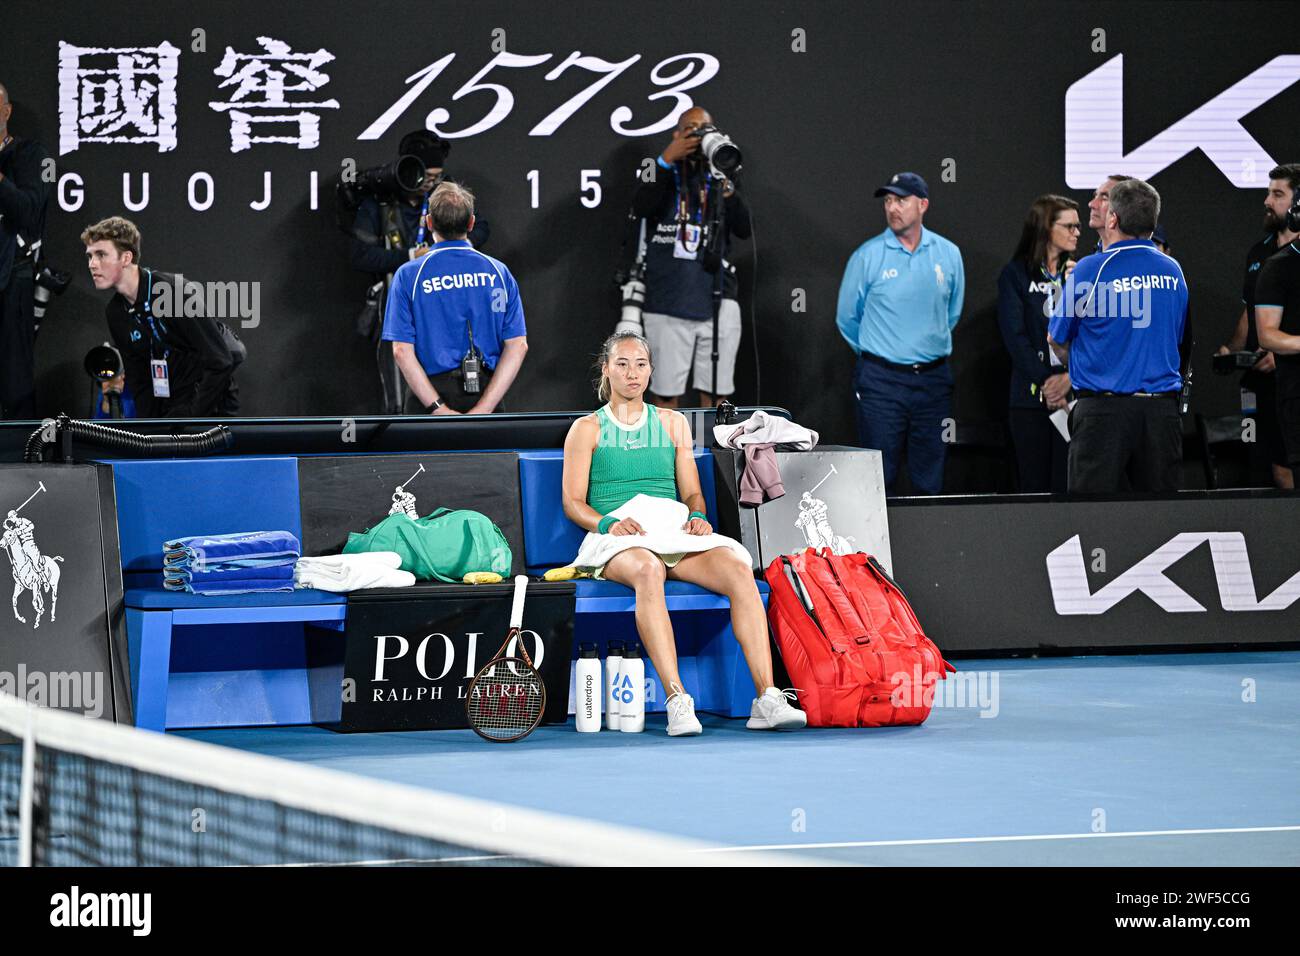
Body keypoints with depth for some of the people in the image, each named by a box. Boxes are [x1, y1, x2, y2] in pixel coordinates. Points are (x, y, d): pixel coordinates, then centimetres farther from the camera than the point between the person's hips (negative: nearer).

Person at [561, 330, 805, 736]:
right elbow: (573, 502, 7)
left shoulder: (673, 423, 25)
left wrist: (696, 516, -3)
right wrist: (608, 523, -14)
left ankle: (766, 698, -39)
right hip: (618, 538, -3)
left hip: (675, 532, 3)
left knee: (737, 568, -30)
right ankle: (677, 702, -50)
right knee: (647, 571, -42)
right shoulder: (587, 428, 15)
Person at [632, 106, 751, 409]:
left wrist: (725, 187, -15)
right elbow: (640, 208, -13)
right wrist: (666, 160, -19)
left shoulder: (720, 180, 10)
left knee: (714, 394, 2)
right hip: (667, 304, -1)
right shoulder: (660, 173, 7)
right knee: (667, 394, 0)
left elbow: (745, 230, -2)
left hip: (716, 302, 1)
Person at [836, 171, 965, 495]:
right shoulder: (867, 256, -3)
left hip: (933, 379, 3)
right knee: (880, 479, -4)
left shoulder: (948, 254, 5)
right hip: (881, 382, -3)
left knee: (931, 480, 7)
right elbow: (847, 318, 7)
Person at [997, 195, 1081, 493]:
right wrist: (1045, 380, -14)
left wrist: (1069, 378, -12)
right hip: (1031, 395, -1)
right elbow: (1015, 335, -3)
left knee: (1067, 487, -6)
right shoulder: (1015, 274, 6)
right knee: (1034, 486, -2)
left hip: (1075, 393, 1)